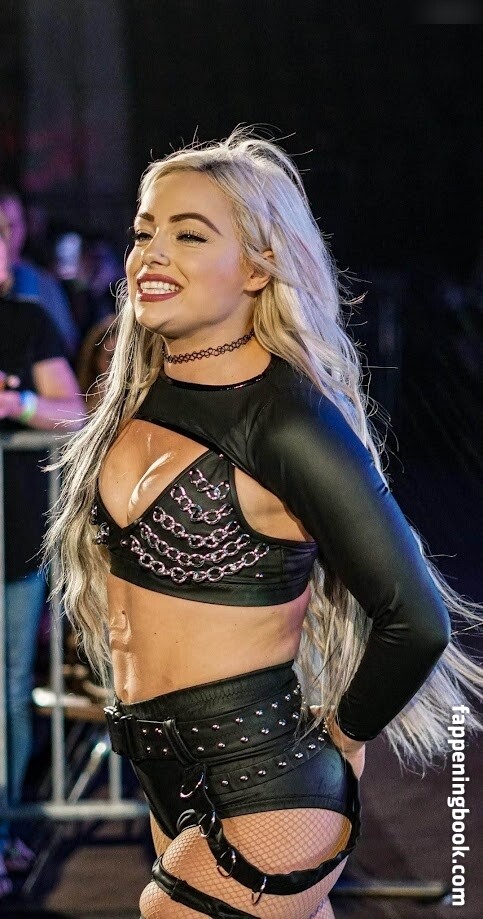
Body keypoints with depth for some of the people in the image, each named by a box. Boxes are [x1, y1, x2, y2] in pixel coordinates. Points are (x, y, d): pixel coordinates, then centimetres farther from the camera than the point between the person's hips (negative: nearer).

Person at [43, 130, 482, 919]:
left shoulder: (288, 420, -20)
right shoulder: (142, 400, 3)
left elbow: (416, 617, -21)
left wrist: (343, 734, -7)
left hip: (257, 795, -8)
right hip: (170, 780, 8)